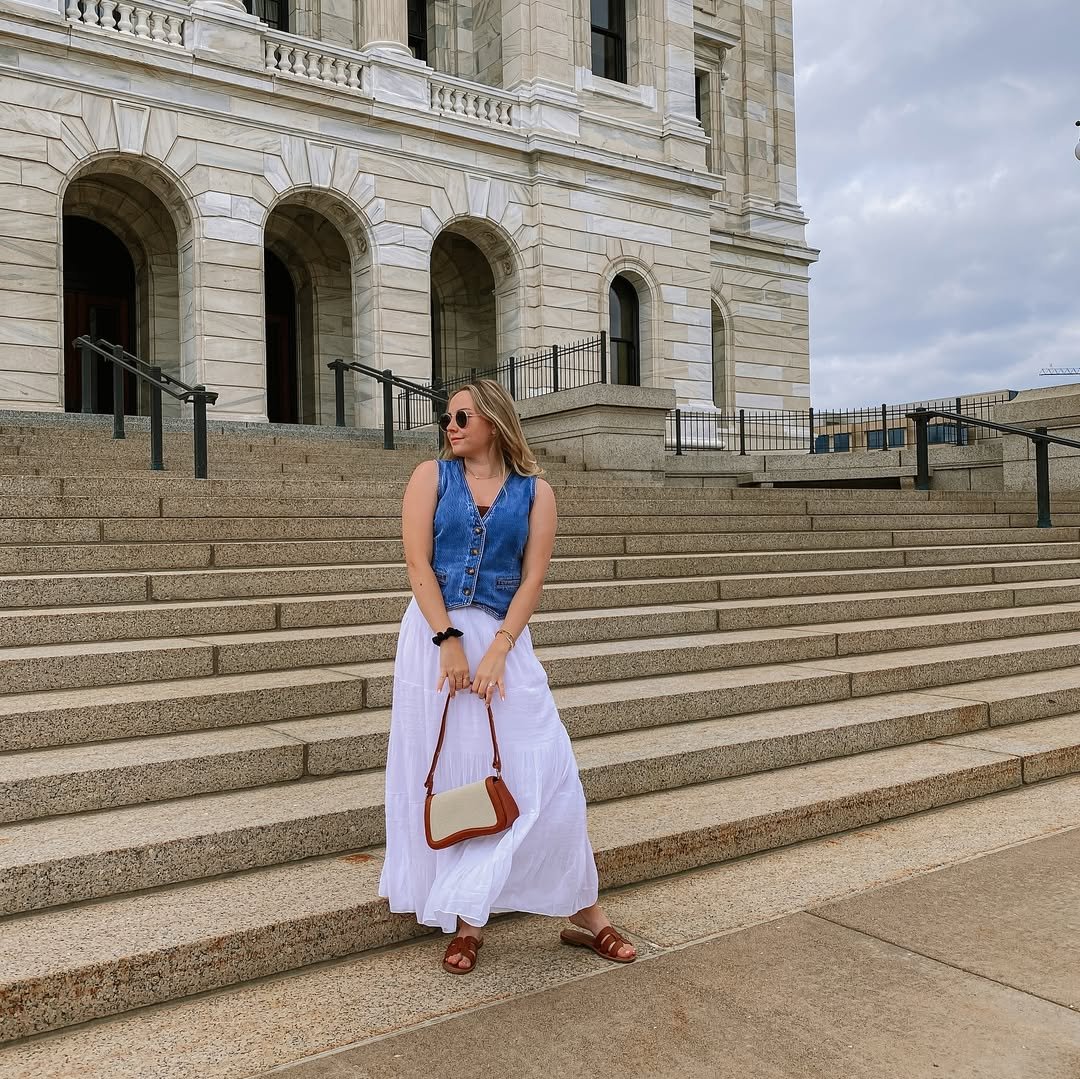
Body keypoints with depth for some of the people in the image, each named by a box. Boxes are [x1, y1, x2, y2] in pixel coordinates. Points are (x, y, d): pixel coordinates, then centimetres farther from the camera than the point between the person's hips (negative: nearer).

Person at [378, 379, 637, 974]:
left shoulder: (534, 490, 4)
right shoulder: (432, 475, 4)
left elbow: (533, 578, -4)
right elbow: (418, 562, -5)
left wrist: (496, 650, -15)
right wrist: (449, 641, -14)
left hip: (503, 639, 0)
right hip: (434, 634, 1)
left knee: (543, 770, -4)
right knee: (445, 772, 5)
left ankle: (582, 912, 10)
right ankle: (464, 921, 18)